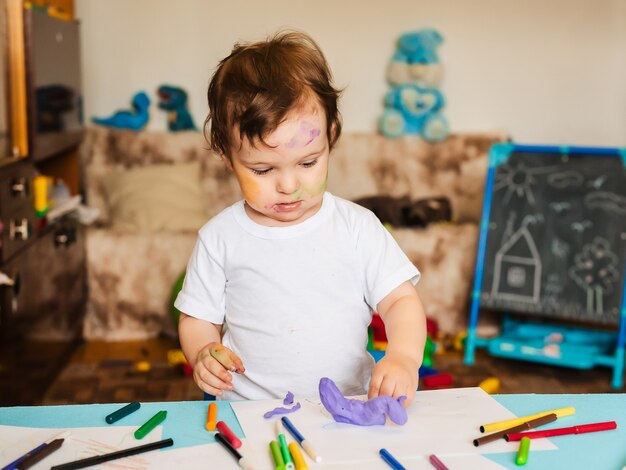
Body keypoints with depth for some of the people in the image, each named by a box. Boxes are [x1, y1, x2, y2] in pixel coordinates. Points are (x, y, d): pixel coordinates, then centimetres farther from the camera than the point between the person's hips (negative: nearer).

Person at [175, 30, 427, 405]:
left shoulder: (358, 226, 1)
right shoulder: (219, 238, 1)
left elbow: (400, 300, 1)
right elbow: (198, 319, 8)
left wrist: (404, 356, -19)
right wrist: (203, 355, -14)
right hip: (248, 411, 0)